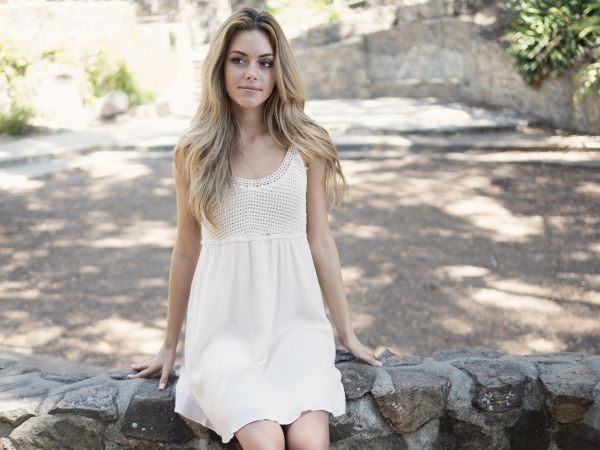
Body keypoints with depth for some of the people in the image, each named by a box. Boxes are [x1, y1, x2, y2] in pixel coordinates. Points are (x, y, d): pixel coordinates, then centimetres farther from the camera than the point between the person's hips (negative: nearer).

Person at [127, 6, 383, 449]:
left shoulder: (306, 145, 1)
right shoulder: (194, 150, 0)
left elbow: (320, 240, 8)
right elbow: (186, 250, 9)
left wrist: (348, 332, 11)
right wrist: (170, 345, 16)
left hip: (295, 322, 1)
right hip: (226, 329, -1)